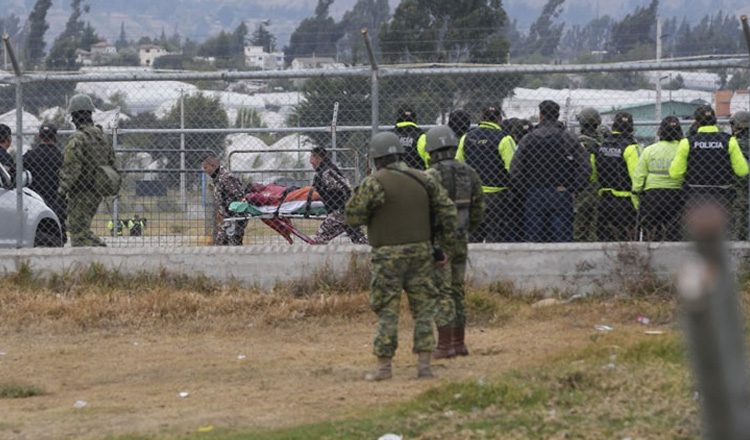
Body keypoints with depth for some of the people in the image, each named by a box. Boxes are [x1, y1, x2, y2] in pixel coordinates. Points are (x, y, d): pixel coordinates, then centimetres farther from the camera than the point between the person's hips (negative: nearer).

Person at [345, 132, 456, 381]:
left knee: (387, 311, 2)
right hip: (421, 251, 4)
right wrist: (444, 246, 13)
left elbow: (353, 217, -9)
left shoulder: (374, 183, -10)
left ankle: (384, 366, 2)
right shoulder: (422, 180, 5)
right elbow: (447, 211, 7)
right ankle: (424, 365, 3)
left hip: (388, 255, -4)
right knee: (423, 308, 8)